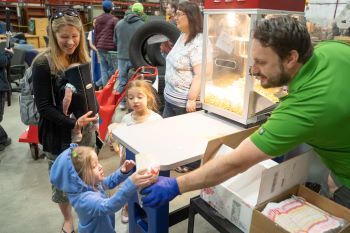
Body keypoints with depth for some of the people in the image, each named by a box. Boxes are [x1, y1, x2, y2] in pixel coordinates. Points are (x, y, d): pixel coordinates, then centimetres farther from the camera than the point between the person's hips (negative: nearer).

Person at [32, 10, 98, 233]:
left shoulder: (83, 58, 2)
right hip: (58, 133, -4)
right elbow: (44, 107, -15)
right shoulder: (43, 63, -14)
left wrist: (90, 114, -7)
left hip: (84, 129, 4)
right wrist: (73, 123, -25)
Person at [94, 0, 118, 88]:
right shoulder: (114, 20, -7)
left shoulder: (98, 19, 14)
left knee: (104, 69, 10)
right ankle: (99, 83, -3)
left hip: (100, 47, 7)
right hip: (110, 48, -7)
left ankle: (105, 86, 8)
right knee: (114, 69, 2)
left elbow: (95, 34, 18)